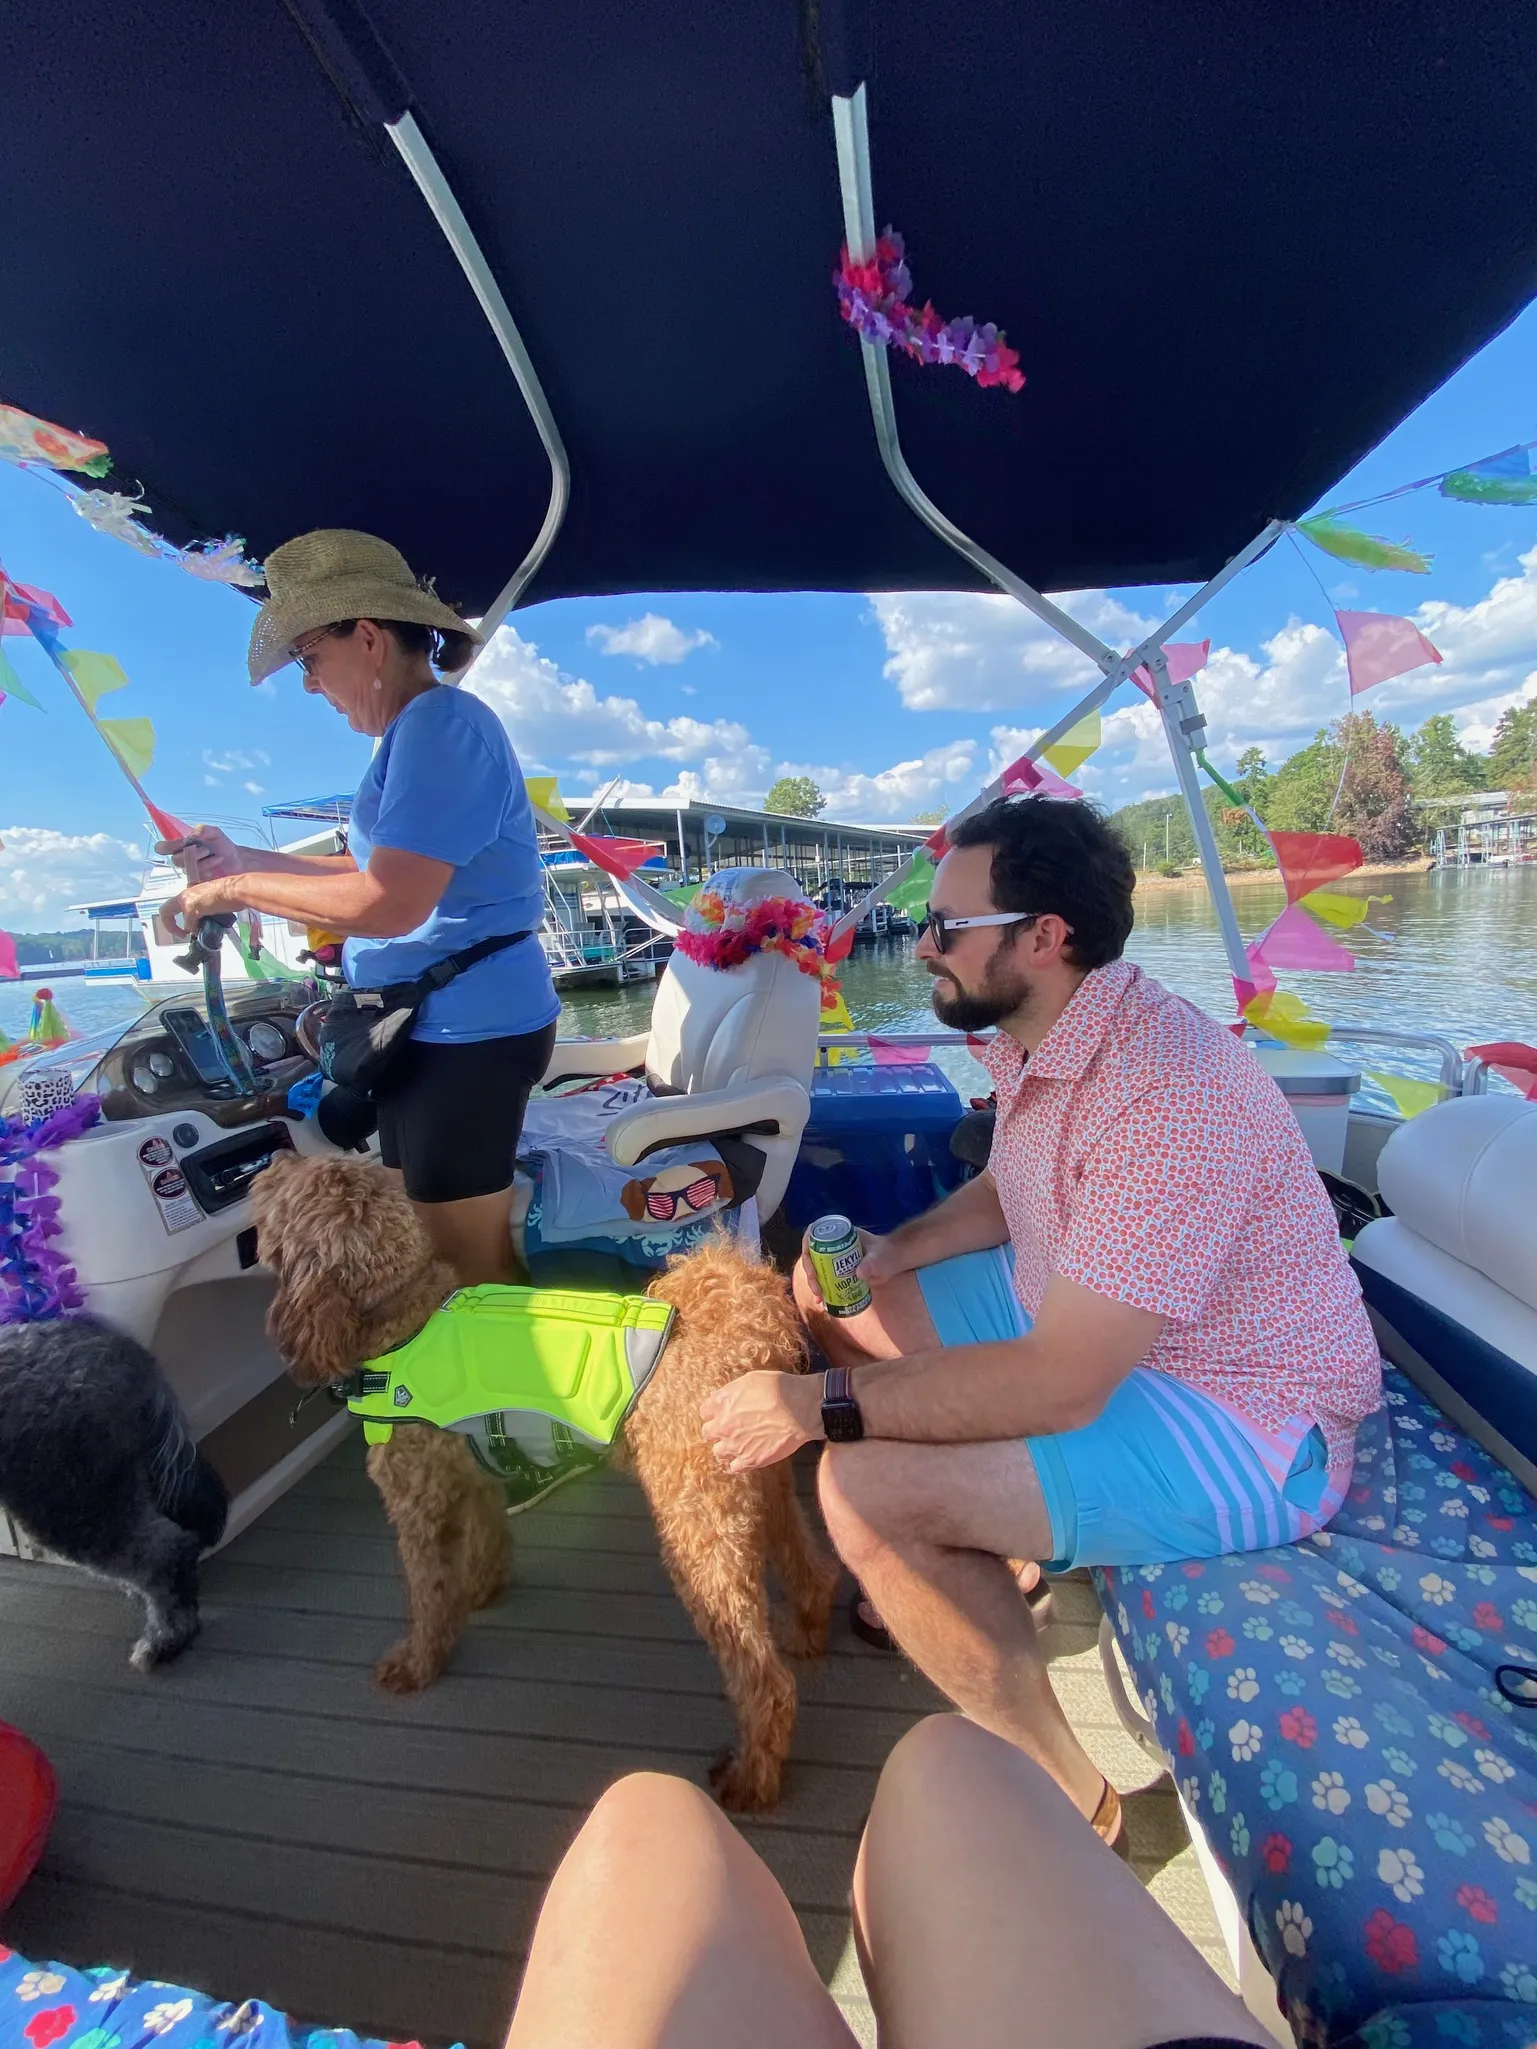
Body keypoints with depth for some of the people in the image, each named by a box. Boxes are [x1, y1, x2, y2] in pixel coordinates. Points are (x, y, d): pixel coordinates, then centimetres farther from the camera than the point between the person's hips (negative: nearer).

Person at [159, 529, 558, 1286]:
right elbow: (389, 872, 22)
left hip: (467, 1033, -11)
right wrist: (243, 859, 17)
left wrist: (236, 890, -10)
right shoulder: (420, 731, 18)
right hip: (434, 1027, 11)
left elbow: (389, 903, -24)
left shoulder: (438, 723, -16)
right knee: (427, 1251, 21)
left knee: (468, 1277, 2)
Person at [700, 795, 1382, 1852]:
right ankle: (963, 1573, 24)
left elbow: (1059, 1387, -32)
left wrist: (819, 1403, -24)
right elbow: (1012, 1191, 15)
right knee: (840, 1307, 10)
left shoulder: (1164, 1090, -31)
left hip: (1246, 1422, -9)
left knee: (870, 1489, -24)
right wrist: (891, 1252, -1)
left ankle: (1066, 1799, 3)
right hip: (1083, 1318, 9)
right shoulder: (1039, 1041, -2)